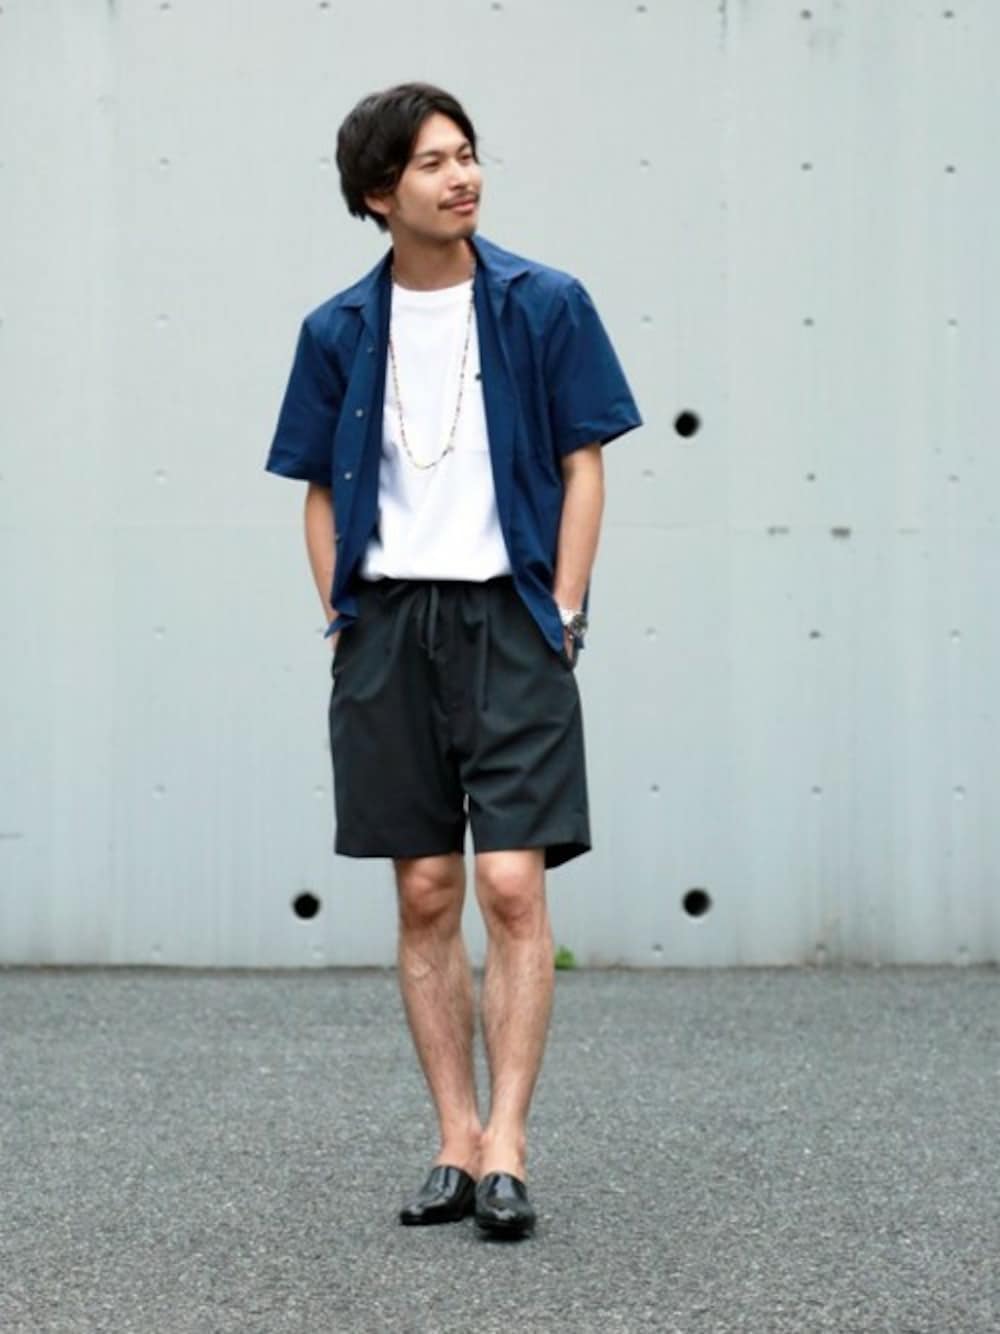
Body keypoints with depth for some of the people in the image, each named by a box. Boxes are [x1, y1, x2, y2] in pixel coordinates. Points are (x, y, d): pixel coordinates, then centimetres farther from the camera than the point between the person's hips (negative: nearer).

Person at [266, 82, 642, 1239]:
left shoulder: (545, 304, 0)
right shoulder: (338, 331, 6)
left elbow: (583, 464, 1)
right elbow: (321, 490, 13)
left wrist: (562, 615, -6)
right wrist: (344, 622, 2)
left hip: (507, 616, -2)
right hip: (386, 625, 3)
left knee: (513, 885, -10)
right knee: (425, 895, 5)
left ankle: (506, 1148, -5)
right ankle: (456, 1144, 13)